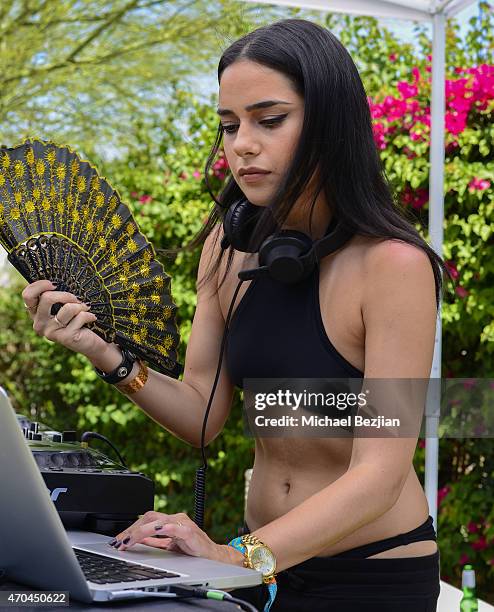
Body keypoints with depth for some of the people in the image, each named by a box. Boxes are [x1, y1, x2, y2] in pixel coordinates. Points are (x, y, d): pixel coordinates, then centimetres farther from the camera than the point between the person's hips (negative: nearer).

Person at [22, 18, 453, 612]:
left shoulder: (393, 264, -21)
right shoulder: (228, 248, -4)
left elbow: (380, 473, -25)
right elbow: (201, 415, 0)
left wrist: (239, 557, -36)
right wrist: (105, 355, -17)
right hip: (265, 560, 5)